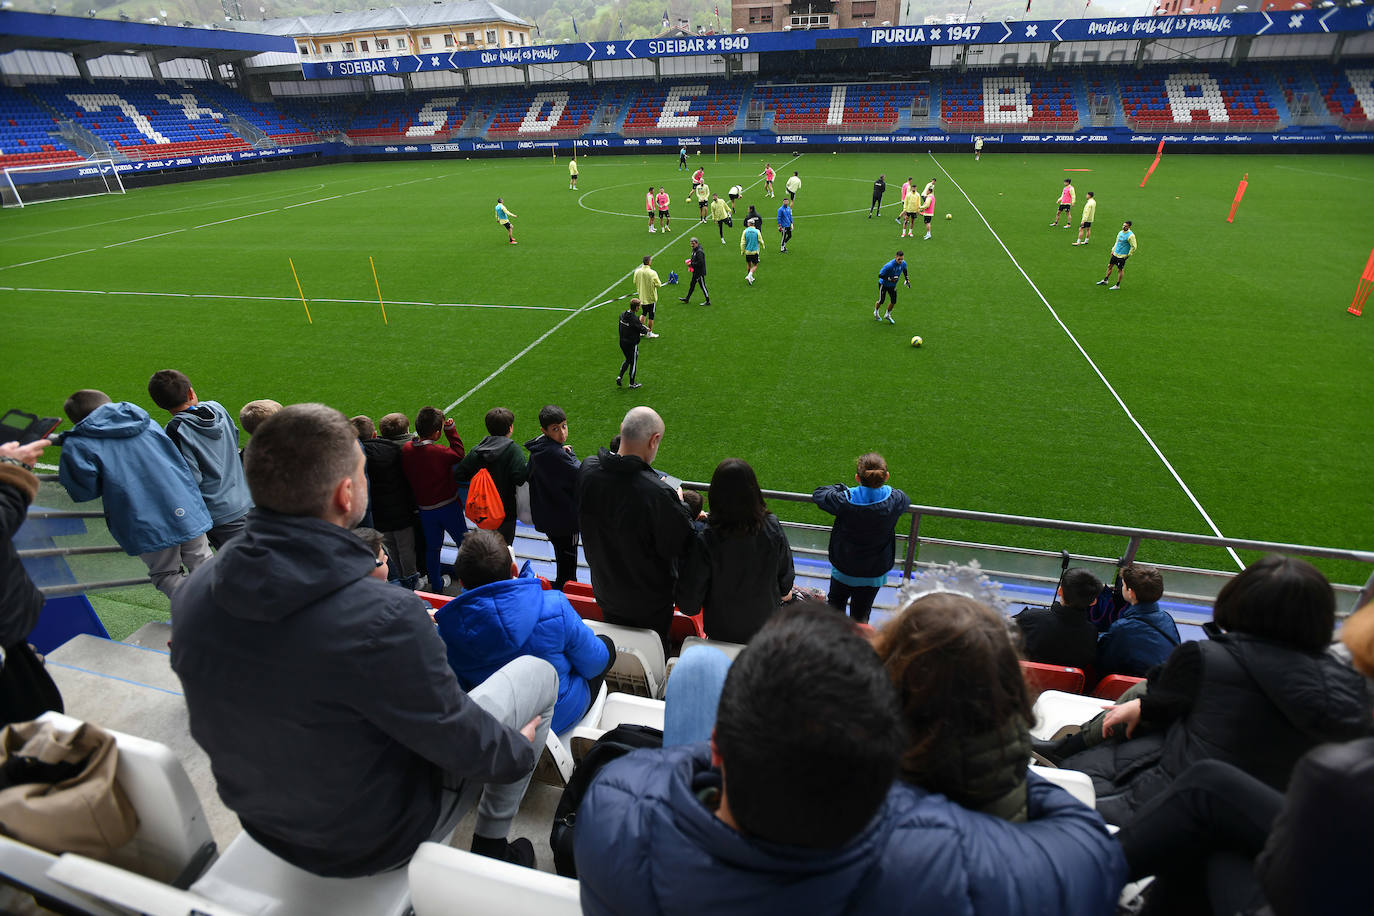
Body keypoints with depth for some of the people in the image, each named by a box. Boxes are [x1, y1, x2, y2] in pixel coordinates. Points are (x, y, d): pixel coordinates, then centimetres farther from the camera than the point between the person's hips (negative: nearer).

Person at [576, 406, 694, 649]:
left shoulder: (587, 469, -17)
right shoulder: (658, 494, -36)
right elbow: (682, 546, -23)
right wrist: (680, 505, -6)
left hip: (604, 590, 5)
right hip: (650, 603, -5)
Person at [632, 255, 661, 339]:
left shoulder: (637, 271, -8)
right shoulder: (652, 273, -22)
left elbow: (635, 282, 5)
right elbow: (658, 284, -15)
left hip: (642, 297, 5)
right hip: (651, 297, -5)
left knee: (644, 313, 23)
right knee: (651, 316, 9)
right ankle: (649, 333, 17)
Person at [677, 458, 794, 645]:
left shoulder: (706, 540, -28)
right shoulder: (773, 529, -19)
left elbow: (689, 604, -20)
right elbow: (786, 578, -2)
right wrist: (783, 593, 20)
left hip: (721, 633, -2)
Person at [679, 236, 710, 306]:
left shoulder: (699, 251, -23)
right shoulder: (694, 249, 8)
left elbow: (700, 262, -28)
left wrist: (691, 264, -19)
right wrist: (690, 261, 3)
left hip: (700, 272, -10)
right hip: (695, 272, 10)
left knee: (702, 286, -3)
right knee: (692, 285, 20)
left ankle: (708, 301, 6)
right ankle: (687, 298, 32)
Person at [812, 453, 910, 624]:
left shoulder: (844, 500, -26)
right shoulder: (894, 500, -21)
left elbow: (818, 494, -7)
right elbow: (907, 500, 6)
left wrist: (841, 488, 1)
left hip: (843, 567, 0)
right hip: (874, 572, 1)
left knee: (835, 603, 26)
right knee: (860, 616, 18)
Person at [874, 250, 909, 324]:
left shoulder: (903, 263, -14)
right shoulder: (889, 265, -35)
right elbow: (880, 275, -28)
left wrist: (907, 280, 8)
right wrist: (890, 279, -35)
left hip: (893, 285, 5)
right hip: (883, 284, -5)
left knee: (894, 301, 3)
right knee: (881, 301, 1)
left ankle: (888, 315, 29)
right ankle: (876, 313, 34)